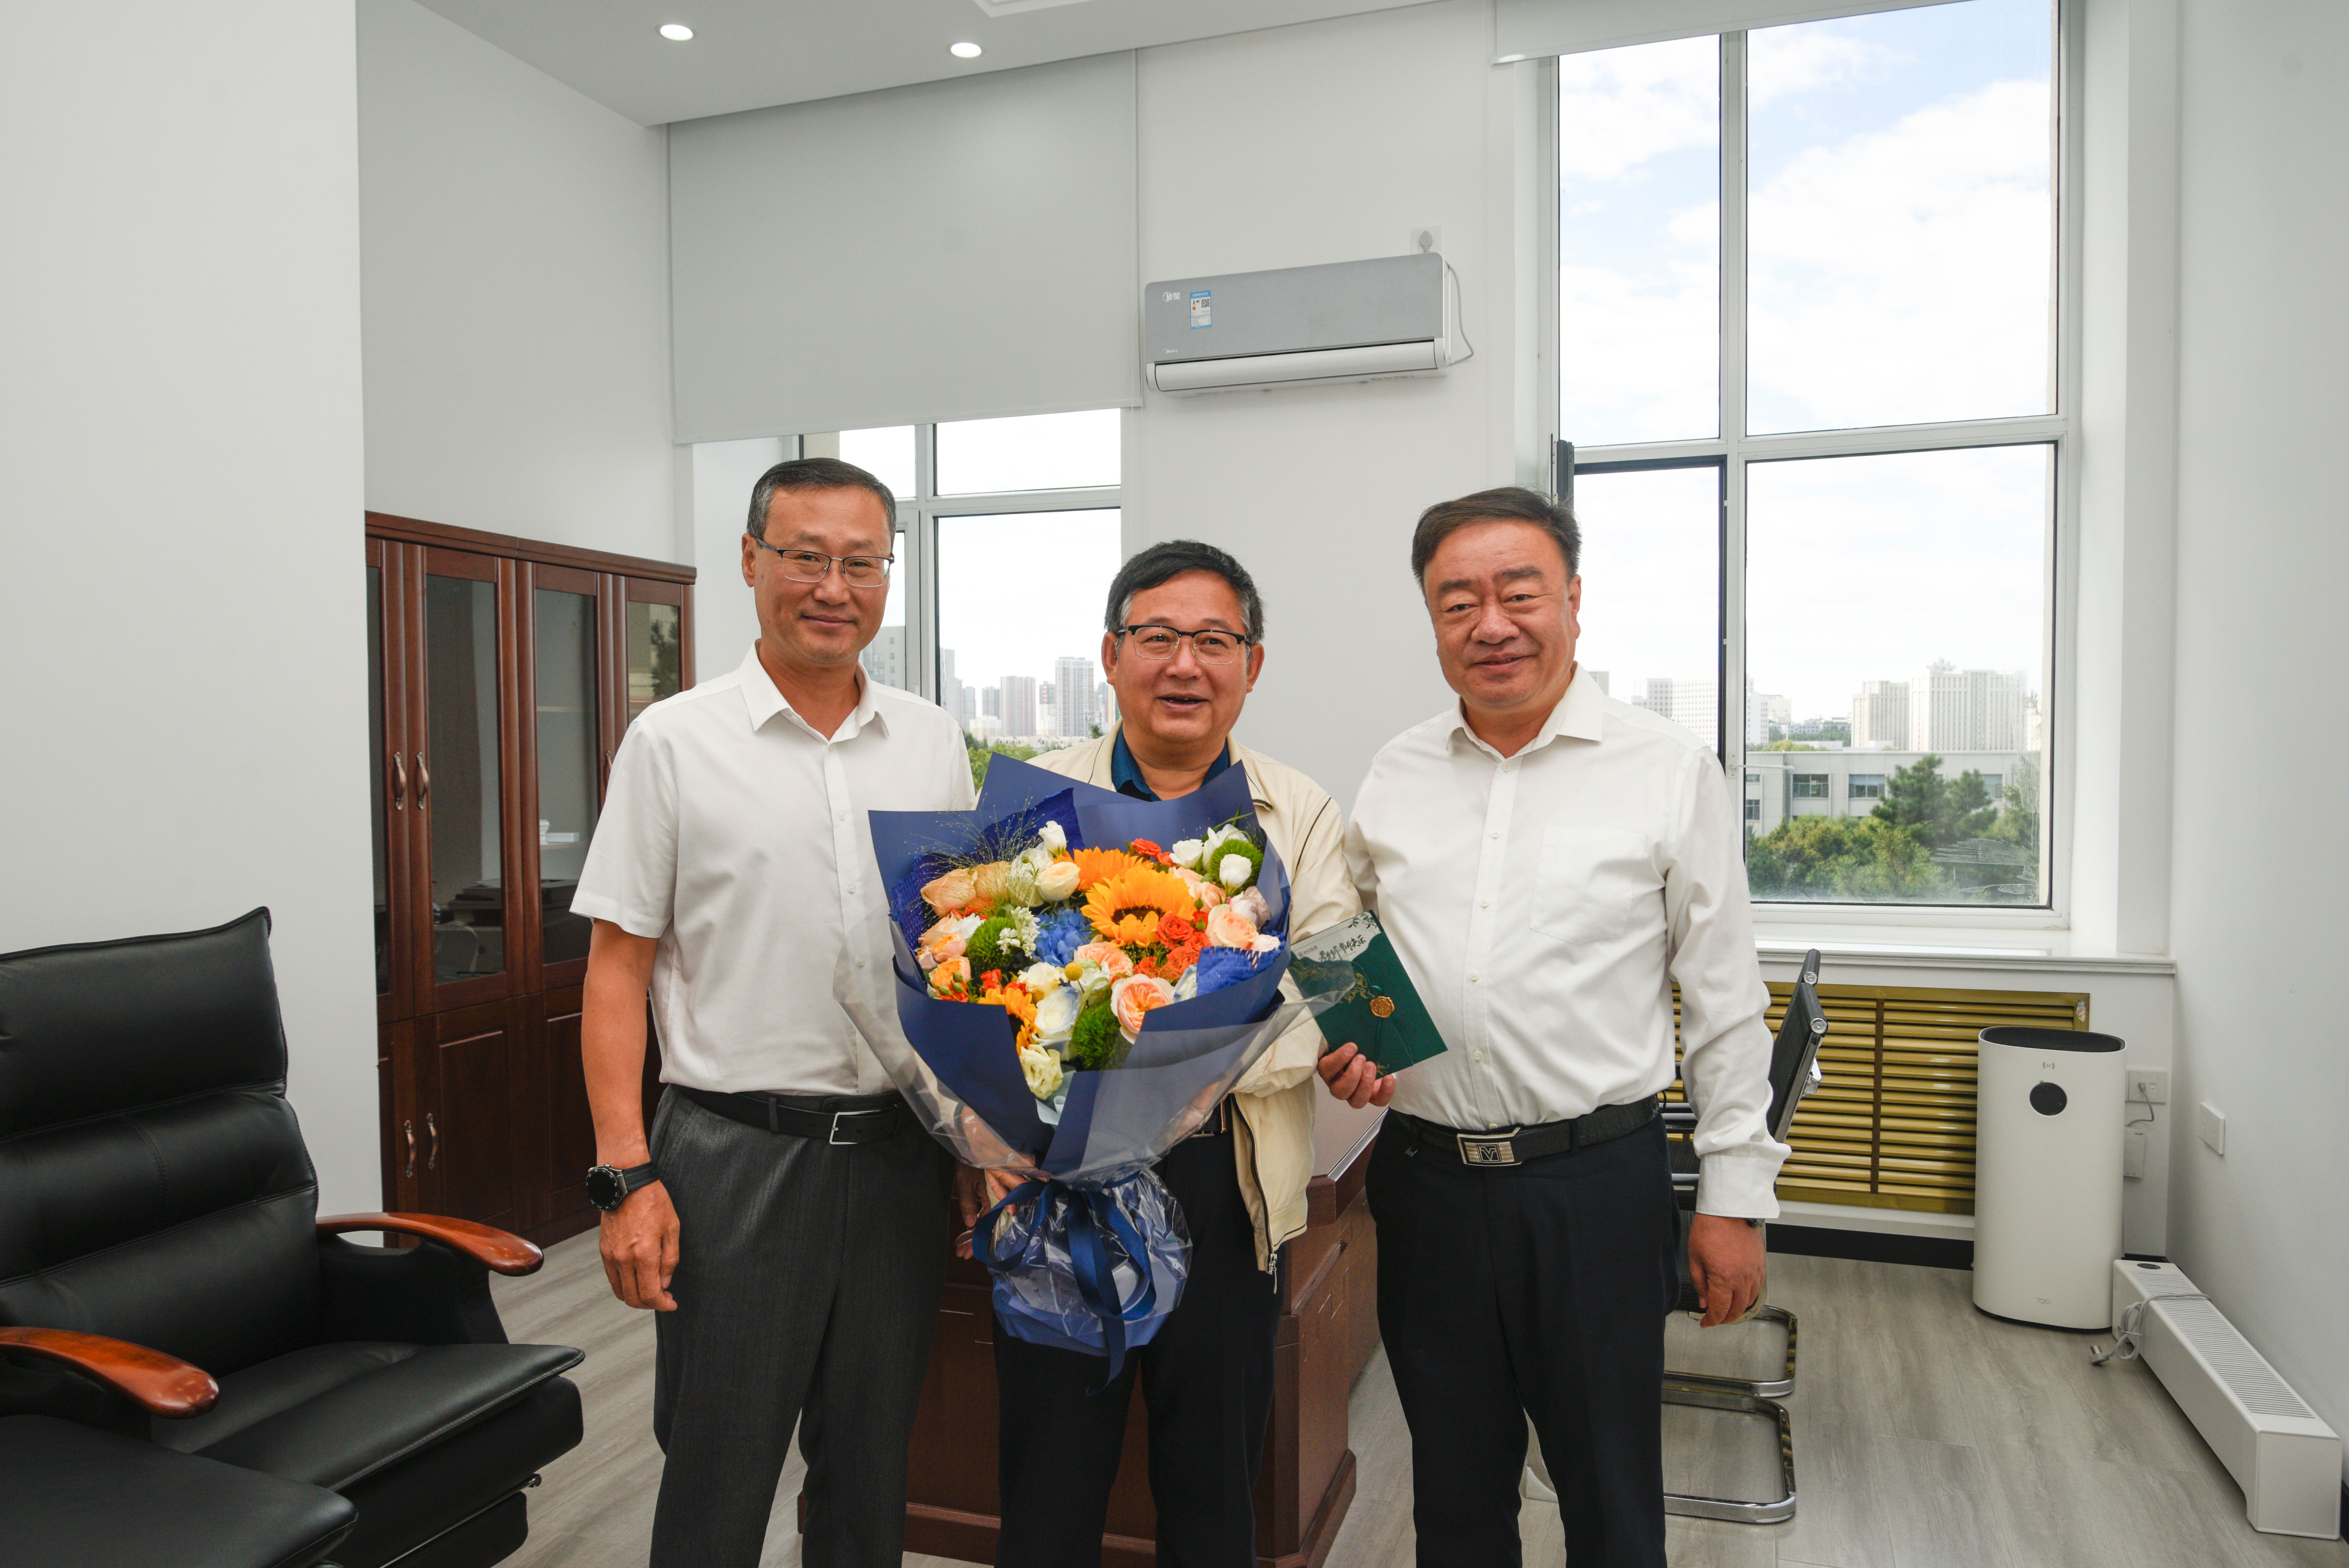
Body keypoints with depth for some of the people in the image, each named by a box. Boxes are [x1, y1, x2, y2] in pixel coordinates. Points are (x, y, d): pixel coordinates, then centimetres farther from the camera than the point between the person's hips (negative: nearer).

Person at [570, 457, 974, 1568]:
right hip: (735, 1152, -3)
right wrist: (626, 1175, -10)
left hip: (901, 1152, 3)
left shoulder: (933, 743, 7)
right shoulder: (674, 742, -3)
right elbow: (618, 965, -4)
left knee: (872, 1476, 17)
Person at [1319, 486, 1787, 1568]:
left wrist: (1736, 1194, -2)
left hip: (1596, 1182, -3)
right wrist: (1342, 1044, -4)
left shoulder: (1670, 769, -4)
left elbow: (1724, 1002, -2)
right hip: (1423, 1177, 3)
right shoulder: (1395, 776, 6)